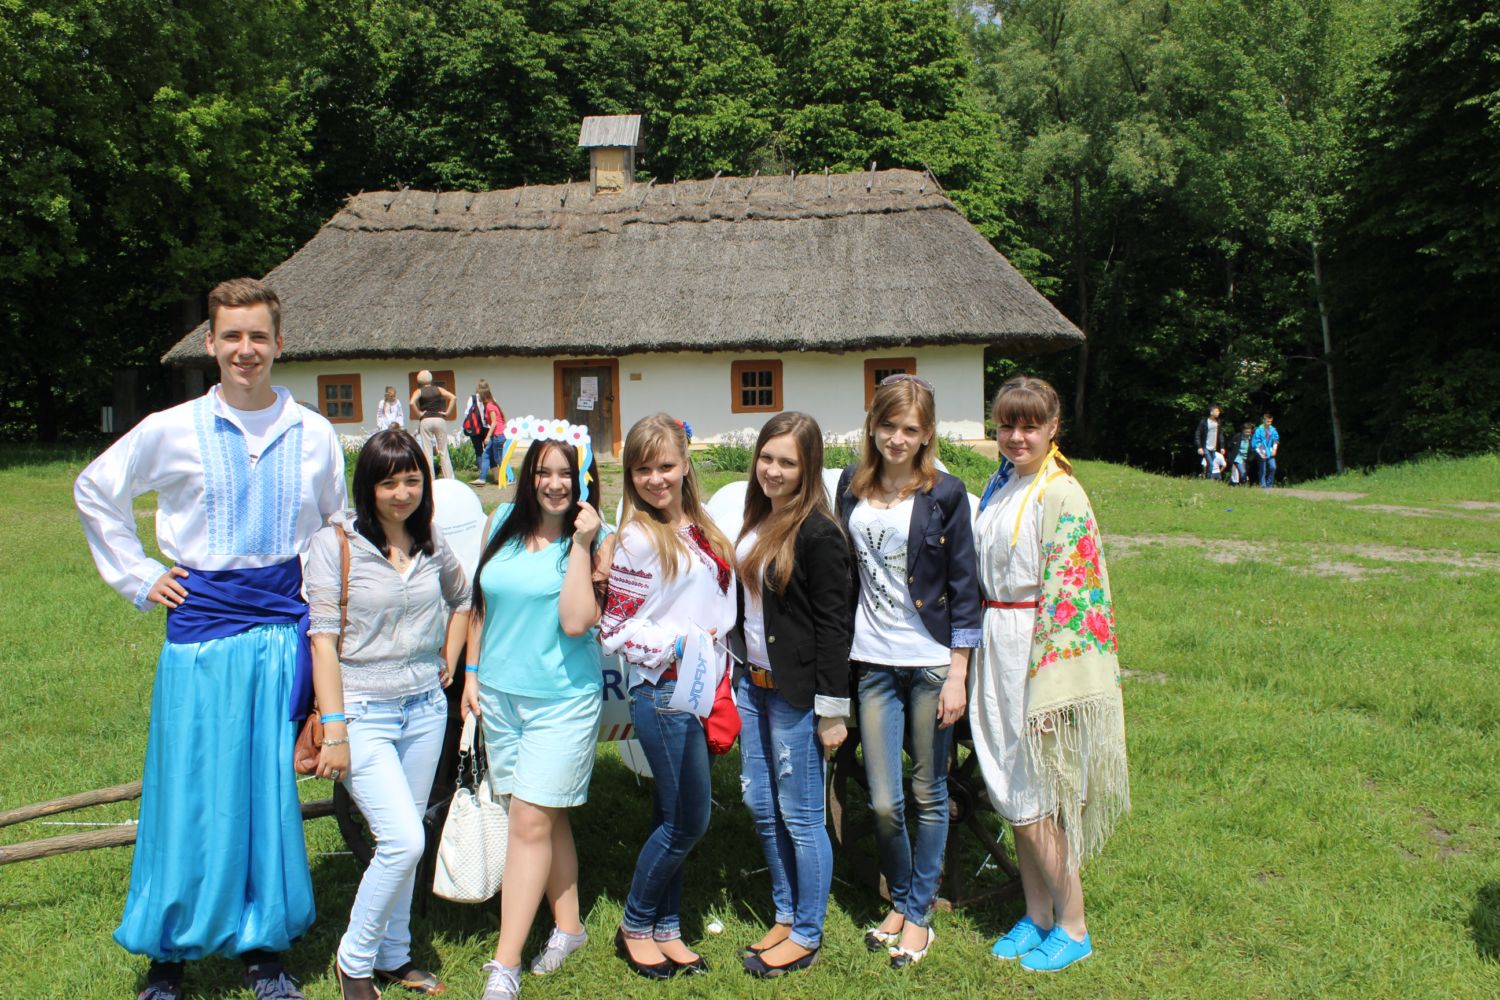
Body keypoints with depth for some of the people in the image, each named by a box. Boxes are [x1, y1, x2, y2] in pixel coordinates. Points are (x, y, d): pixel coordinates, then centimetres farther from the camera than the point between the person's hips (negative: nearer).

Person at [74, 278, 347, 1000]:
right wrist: (137, 579, 7)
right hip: (200, 624, -1)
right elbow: (94, 491, 13)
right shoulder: (172, 430, -1)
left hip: (282, 629, 1)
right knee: (189, 791, 4)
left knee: (272, 791, 7)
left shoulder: (315, 436, 4)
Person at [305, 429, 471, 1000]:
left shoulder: (432, 542, 5)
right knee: (404, 842, -11)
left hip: (425, 709, 5)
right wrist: (334, 731, -15)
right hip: (364, 711, -5)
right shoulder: (337, 542, -9)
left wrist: (449, 664, 13)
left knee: (403, 841, 13)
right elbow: (324, 638, -12)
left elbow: (461, 599, 24)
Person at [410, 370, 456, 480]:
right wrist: (447, 412, -1)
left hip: (425, 421, -1)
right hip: (440, 419, 1)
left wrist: (419, 414, -4)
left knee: (427, 453, 2)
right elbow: (453, 397, -4)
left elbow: (412, 402, -16)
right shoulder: (438, 389, 8)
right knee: (443, 452, 5)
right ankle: (449, 479, 2)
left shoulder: (419, 391, 4)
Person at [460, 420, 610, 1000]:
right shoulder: (504, 523, 5)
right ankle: (567, 925, 31)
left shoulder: (596, 541, -8)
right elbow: (483, 602, 14)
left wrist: (582, 545, -20)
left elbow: (576, 621, -19)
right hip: (500, 692, 5)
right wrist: (472, 672, 11)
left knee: (532, 821, -5)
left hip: (562, 698, -5)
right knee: (545, 817, 15)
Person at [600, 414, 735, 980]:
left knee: (673, 818, 15)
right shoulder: (638, 538, -13)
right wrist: (677, 647, -21)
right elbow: (615, 630, -12)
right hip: (664, 694, -7)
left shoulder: (698, 528, 9)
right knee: (688, 821, -1)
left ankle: (665, 929, 27)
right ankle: (634, 927, 19)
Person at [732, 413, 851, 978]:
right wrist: (742, 674, 19)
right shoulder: (758, 519, 7)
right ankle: (786, 916, 33)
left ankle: (807, 936, 21)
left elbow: (833, 624, -16)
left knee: (800, 816, 4)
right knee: (760, 804, 16)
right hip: (753, 682, 8)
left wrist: (832, 709, -16)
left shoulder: (817, 532, -17)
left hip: (796, 692, -8)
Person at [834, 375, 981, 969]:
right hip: (873, 663, 3)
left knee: (929, 794, 9)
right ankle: (899, 901, 30)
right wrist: (838, 658, 9)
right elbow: (844, 574, 11)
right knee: (883, 803, 5)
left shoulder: (944, 494, -6)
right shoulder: (852, 486, 5)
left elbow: (964, 586, -5)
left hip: (931, 662, -3)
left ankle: (920, 914, 25)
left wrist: (958, 675, -8)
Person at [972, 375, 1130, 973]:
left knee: (1037, 795, 1)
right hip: (998, 651, 7)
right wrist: (987, 654, 16)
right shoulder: (1000, 486, 11)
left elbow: (1064, 597, -17)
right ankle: (1036, 915, 28)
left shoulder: (1061, 496, -14)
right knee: (1014, 793, 14)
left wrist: (1045, 685, -19)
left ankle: (1072, 927, 18)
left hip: (1043, 652, -7)